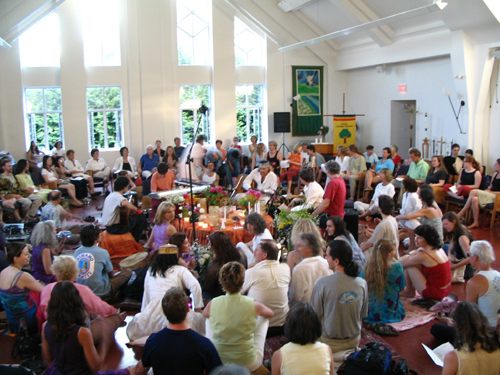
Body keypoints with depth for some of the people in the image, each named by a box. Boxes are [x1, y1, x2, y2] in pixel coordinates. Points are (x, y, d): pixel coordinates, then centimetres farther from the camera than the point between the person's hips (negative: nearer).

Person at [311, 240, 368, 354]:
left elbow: (315, 314, -14)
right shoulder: (362, 283, -11)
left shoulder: (323, 283, -24)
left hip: (330, 343, -5)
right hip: (354, 341, 5)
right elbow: (363, 314, 2)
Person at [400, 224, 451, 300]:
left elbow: (401, 263, -12)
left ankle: (409, 292, 15)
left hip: (435, 293, -8)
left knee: (408, 265, -5)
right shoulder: (438, 248, 2)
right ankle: (411, 290, 22)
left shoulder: (424, 255, -23)